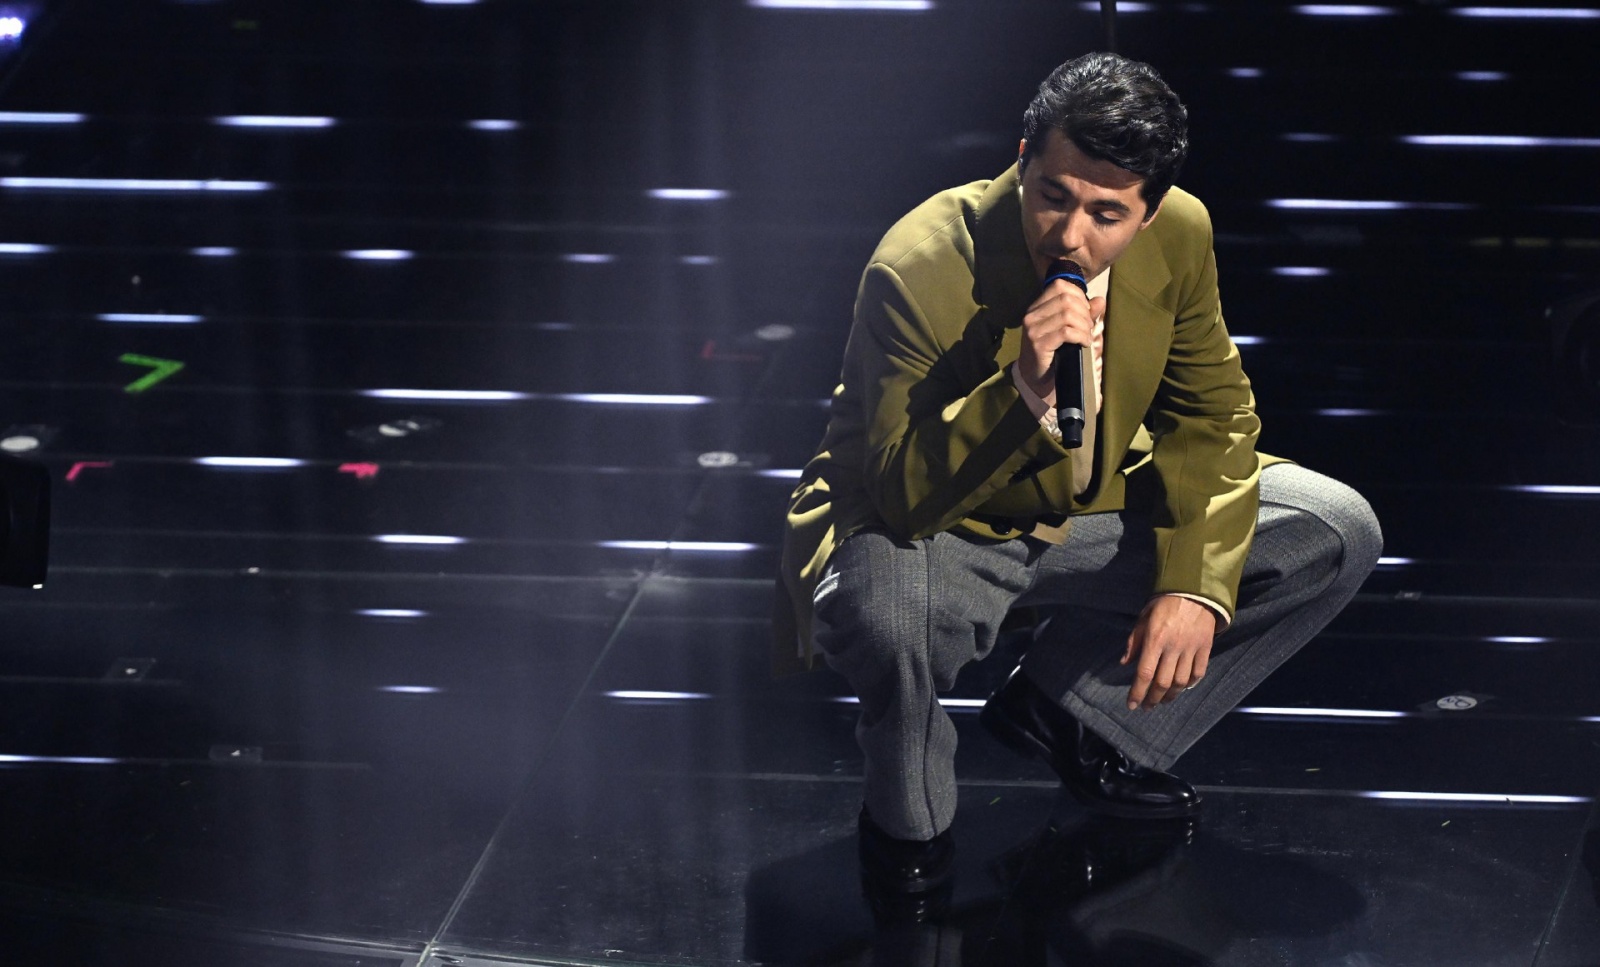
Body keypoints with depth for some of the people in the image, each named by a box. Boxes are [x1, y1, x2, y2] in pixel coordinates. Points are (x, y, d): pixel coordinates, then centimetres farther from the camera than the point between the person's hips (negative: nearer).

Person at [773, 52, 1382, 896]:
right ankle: (907, 817, -4)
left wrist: (1197, 583, -15)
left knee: (1339, 536, -5)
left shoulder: (1180, 234, -14)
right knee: (882, 614, -41)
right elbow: (901, 493, -29)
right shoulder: (920, 271, -30)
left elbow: (1209, 413, -1)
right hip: (931, 531, -6)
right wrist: (1021, 395, -47)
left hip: (1095, 511, 6)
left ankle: (1066, 710, 7)